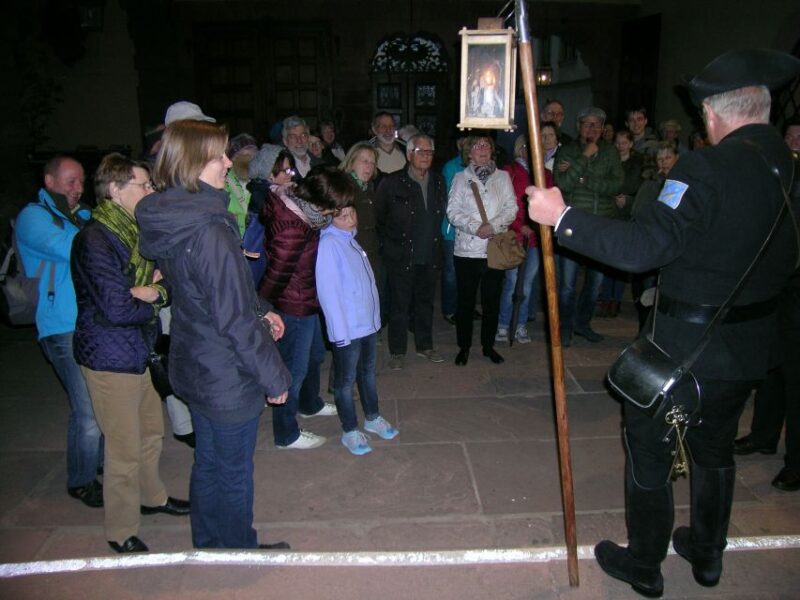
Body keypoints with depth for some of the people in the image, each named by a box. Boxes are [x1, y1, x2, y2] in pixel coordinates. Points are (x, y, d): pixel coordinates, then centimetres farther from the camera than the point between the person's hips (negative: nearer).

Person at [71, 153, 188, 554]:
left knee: (151, 430, 22)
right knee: (125, 449, 1)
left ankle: (151, 496, 43)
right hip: (110, 359, -9)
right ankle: (121, 533, 19)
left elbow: (167, 280, 9)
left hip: (137, 353, 9)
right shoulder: (94, 240, -19)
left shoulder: (130, 232, 10)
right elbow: (117, 309, -26)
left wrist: (154, 291, -14)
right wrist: (155, 298, -8)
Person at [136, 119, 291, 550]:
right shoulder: (209, 230, -28)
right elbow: (234, 319, -25)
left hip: (193, 369, 9)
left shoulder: (169, 222, 1)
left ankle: (208, 546, 44)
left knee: (208, 463, 24)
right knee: (234, 473, 12)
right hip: (228, 378, -9)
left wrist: (260, 311, 13)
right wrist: (274, 377, -15)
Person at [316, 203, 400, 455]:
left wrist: (375, 315, 11)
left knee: (369, 371, 22)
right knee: (346, 380, 7)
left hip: (368, 322, 8)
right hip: (347, 328, -8)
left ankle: (372, 418, 40)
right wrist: (340, 330, -20)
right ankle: (350, 431, 23)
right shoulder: (329, 243, -17)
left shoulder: (350, 239, 8)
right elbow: (328, 290, -20)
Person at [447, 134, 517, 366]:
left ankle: (488, 345, 24)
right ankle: (464, 346, 18)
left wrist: (493, 226, -15)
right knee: (465, 301, 4)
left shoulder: (503, 177, 9)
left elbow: (511, 208, 1)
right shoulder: (461, 178, 6)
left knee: (492, 300, 9)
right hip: (467, 249, -1)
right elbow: (453, 211, -2)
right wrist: (475, 227, -16)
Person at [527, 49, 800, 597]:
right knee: (716, 448, 25)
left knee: (649, 448, 11)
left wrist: (562, 216, -27)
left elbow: (645, 246, -30)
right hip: (750, 348, 7)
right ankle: (707, 552, 43)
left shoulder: (706, 169, -23)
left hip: (686, 347, -7)